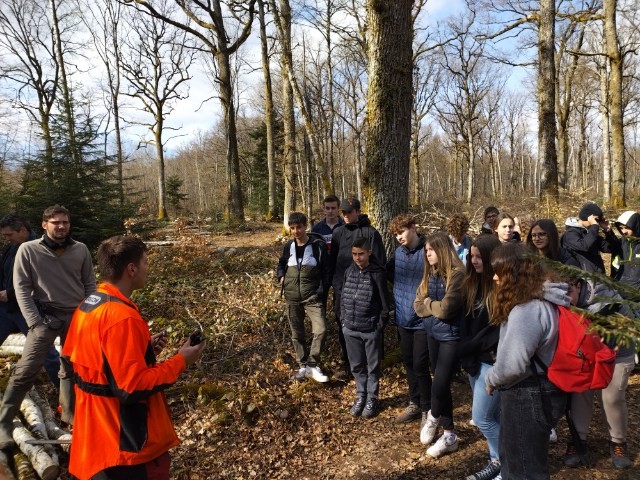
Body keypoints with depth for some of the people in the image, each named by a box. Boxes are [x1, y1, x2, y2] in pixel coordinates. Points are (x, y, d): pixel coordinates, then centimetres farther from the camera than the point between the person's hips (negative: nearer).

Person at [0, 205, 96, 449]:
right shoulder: (28, 250, -6)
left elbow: (89, 284, 7)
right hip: (45, 316, -3)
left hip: (77, 316, 3)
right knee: (26, 370, -8)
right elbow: (22, 288, -6)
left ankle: (69, 412, 31)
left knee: (71, 368, 15)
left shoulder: (80, 250, 0)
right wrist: (35, 322, -11)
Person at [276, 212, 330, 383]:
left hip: (312, 297, -3)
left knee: (321, 330, -15)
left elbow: (327, 270, -3)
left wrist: (321, 290, -9)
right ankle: (303, 366, 26)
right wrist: (281, 277, 3)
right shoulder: (288, 246, 3)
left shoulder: (318, 245, -8)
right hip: (292, 298, 4)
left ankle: (313, 365, 3)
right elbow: (281, 264, 22)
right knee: (297, 334, 10)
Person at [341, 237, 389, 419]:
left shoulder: (377, 273, -12)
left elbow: (384, 303, -8)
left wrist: (380, 326, -8)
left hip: (371, 330, -4)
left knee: (373, 366, 11)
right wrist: (344, 320, 6)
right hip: (350, 329, 4)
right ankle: (360, 395, 32)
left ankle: (372, 398, 27)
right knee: (356, 365, 16)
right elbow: (343, 297, 11)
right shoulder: (349, 271, 2)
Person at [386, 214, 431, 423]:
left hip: (423, 319, -6)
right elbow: (388, 271, 19)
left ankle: (427, 409, 21)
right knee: (408, 363, 17)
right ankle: (414, 403, 35)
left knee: (420, 366, 1)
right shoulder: (398, 252, 3)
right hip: (403, 318, 6)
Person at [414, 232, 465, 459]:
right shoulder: (430, 273, 7)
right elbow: (418, 305, 5)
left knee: (439, 385, -6)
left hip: (451, 335, -7)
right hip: (432, 333, 8)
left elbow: (446, 309, -23)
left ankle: (433, 417, 23)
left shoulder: (457, 273, -18)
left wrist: (428, 302, -5)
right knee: (441, 384, 16)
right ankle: (449, 435, 32)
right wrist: (436, 306, -12)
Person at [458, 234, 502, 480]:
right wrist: (466, 353, -2)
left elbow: (499, 329, -18)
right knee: (493, 416, 17)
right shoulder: (472, 284, 6)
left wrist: (466, 349, -11)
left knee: (482, 417, -1)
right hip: (474, 358, 7)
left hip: (493, 361, -7)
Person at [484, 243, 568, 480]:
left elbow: (512, 364, -28)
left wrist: (491, 379, -9)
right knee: (512, 459, 27)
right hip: (532, 392, 10)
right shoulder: (538, 300, 4)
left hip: (528, 397, -10)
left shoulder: (526, 311, -29)